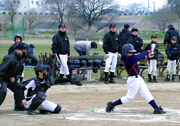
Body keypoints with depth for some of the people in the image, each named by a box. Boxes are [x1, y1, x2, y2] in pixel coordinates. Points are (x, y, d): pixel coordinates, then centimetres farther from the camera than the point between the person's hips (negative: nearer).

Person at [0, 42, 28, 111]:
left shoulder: (21, 60, 6)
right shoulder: (11, 58, -25)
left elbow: (20, 72, 15)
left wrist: (15, 78, -7)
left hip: (11, 80, 10)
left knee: (19, 88, 13)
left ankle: (19, 106, 26)